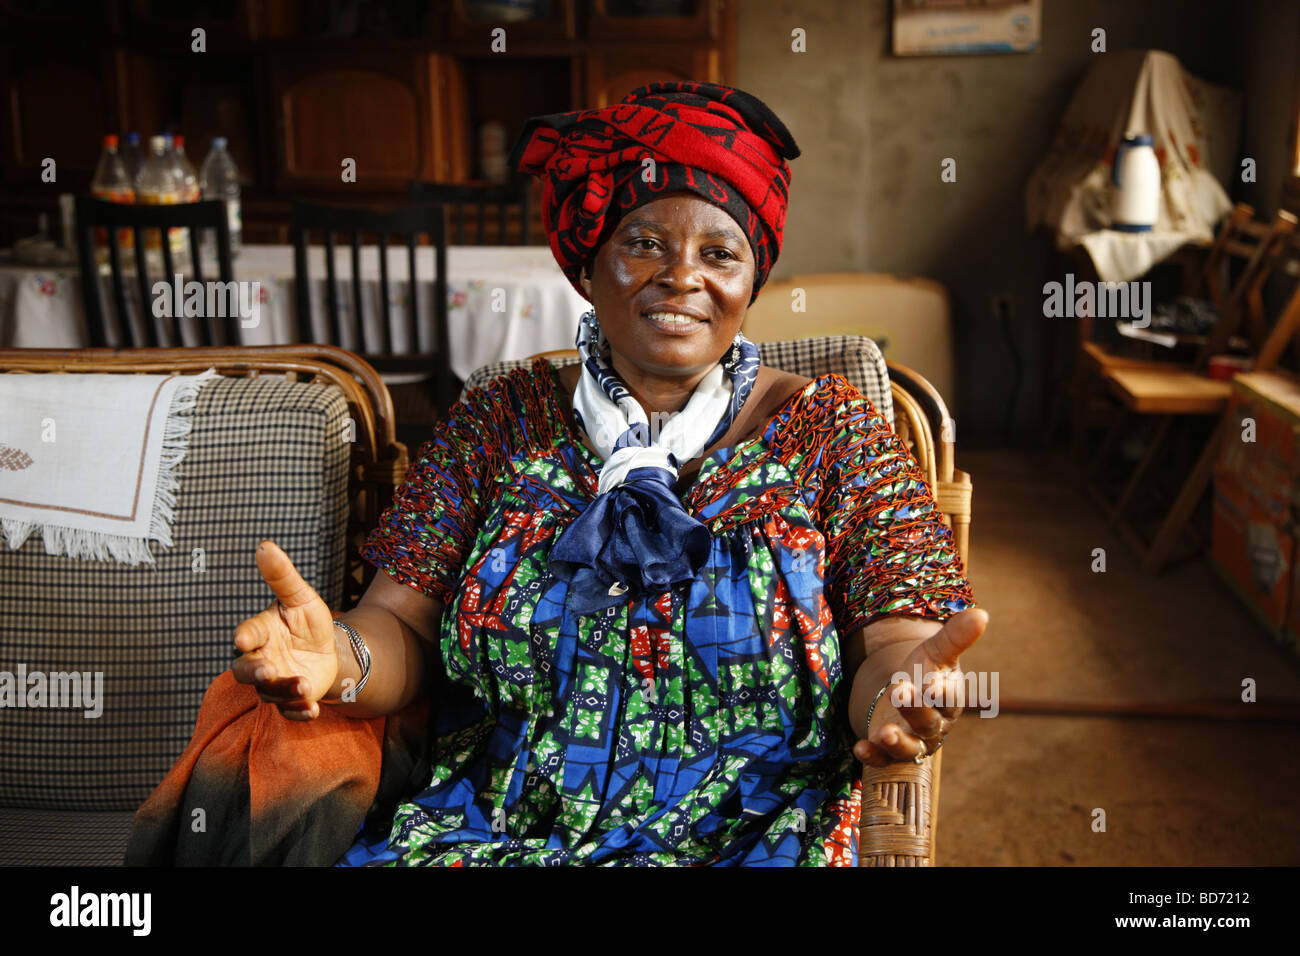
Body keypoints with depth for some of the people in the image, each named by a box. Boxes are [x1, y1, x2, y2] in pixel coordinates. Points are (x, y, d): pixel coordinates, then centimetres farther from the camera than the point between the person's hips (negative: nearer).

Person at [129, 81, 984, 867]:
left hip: (744, 838, -1)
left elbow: (893, 646, -2)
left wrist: (899, 689, -25)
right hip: (478, 825, 2)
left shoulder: (829, 430, 3)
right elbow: (401, 630, 3)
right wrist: (343, 660, -19)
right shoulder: (502, 420, 7)